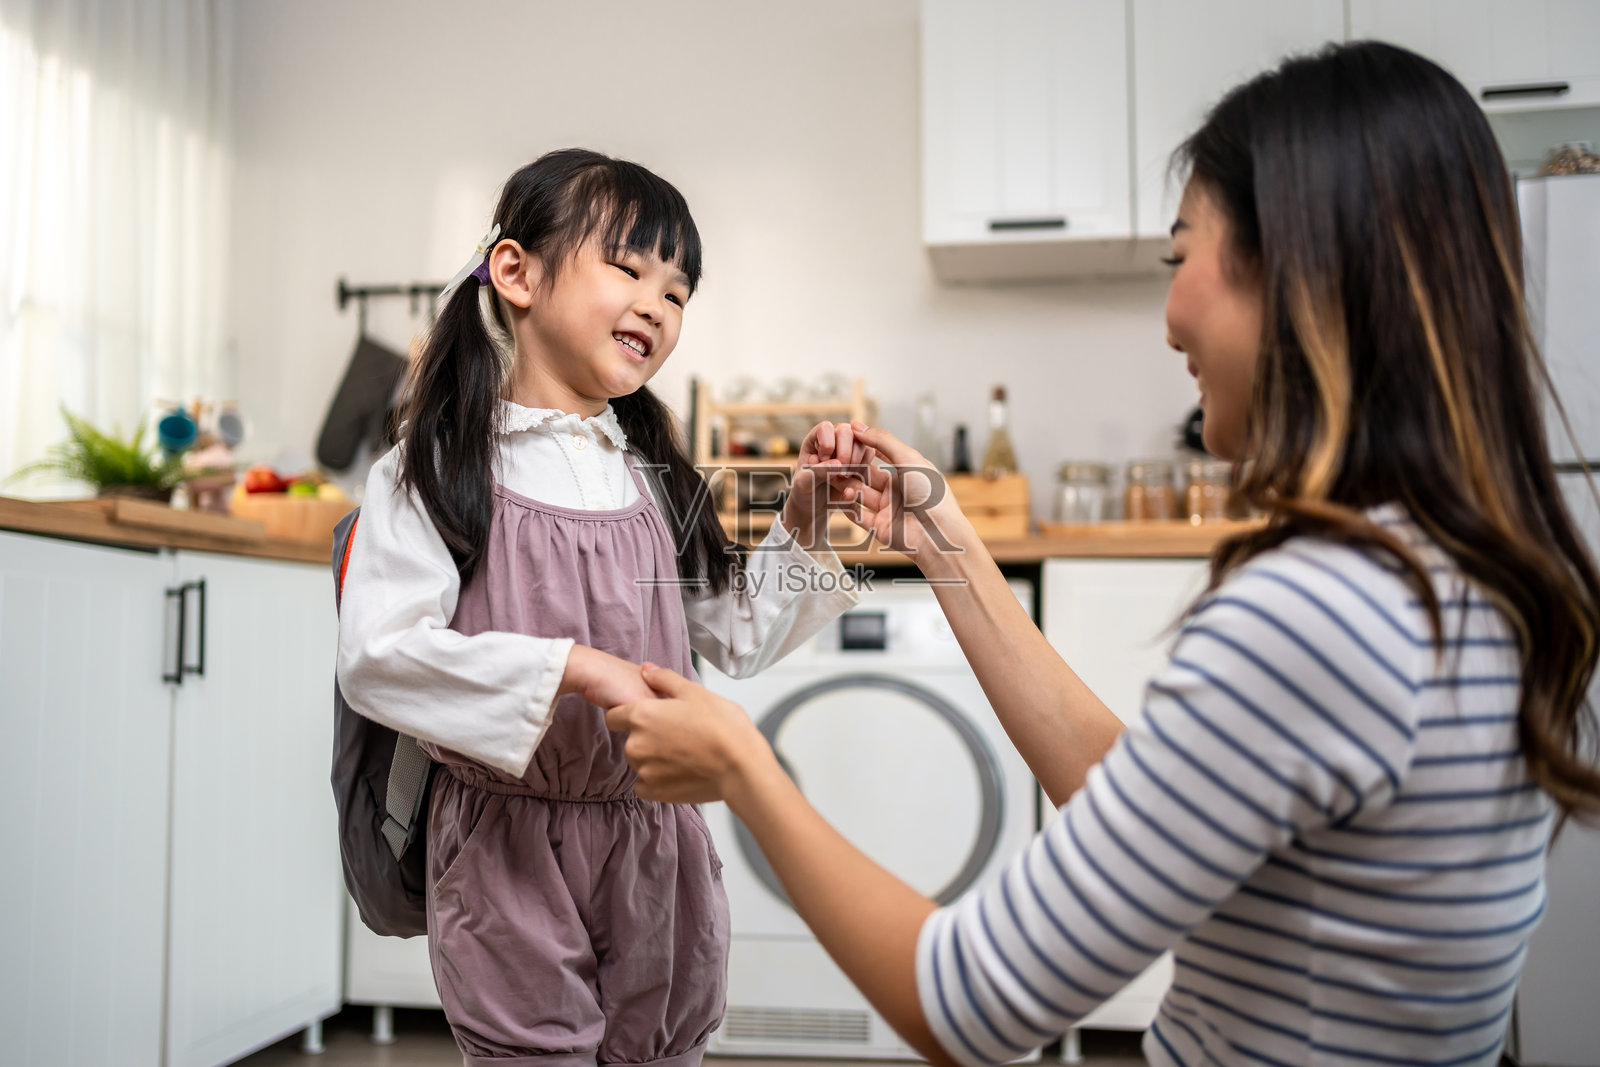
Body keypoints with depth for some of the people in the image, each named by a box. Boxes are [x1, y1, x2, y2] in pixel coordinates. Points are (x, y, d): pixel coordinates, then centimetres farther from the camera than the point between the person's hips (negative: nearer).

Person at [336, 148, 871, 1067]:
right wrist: (573, 668, -29)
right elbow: (376, 657, -22)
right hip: (508, 850, -5)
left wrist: (803, 524, -1)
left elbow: (739, 637, 11)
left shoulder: (653, 474, 6)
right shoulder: (434, 472, -10)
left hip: (657, 845, 5)